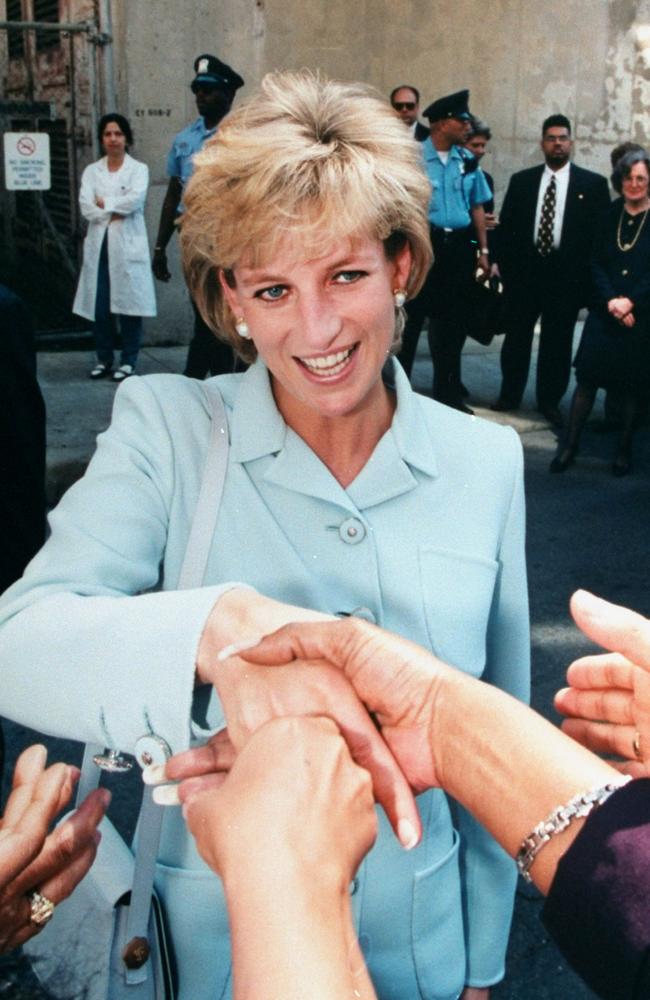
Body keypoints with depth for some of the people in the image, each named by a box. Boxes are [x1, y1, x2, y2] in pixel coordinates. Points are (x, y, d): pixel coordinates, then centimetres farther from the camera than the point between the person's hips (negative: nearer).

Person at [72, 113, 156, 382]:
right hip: (99, 244, 3)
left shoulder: (138, 169, 6)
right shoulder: (92, 171, 13)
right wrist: (115, 213, -9)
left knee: (128, 303, -3)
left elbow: (134, 199, -13)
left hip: (128, 245, -3)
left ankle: (128, 360, 6)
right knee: (99, 305, 1)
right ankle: (104, 358, 13)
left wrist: (104, 203, -4)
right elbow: (85, 206, 0)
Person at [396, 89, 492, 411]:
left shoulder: (467, 160, 10)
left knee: (453, 320, 11)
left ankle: (447, 393, 22)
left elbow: (477, 206, 15)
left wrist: (482, 250, 12)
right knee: (411, 316, 0)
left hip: (459, 246, 5)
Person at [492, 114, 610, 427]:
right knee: (517, 337, 8)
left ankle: (550, 401, 19)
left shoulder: (593, 184, 1)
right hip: (524, 272, 2)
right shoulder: (521, 180, 7)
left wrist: (587, 275, -6)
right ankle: (510, 395, 21)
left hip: (567, 275, -1)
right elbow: (505, 227, 8)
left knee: (557, 342, 6)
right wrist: (506, 266, 1)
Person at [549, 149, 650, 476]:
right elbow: (597, 264, 3)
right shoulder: (610, 215, 6)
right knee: (587, 376, -2)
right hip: (605, 310, 2)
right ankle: (571, 443, 6)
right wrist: (611, 302, -10)